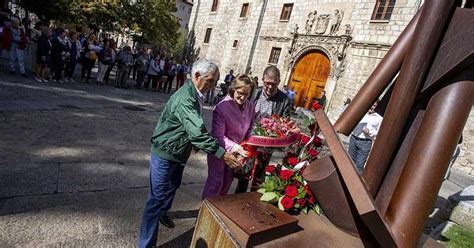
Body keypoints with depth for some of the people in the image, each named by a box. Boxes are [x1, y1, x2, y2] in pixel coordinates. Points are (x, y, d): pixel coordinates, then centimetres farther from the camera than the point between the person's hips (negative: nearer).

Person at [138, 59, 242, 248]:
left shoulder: (195, 95, 1)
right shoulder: (185, 98, -29)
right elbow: (197, 132, -37)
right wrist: (221, 153, -38)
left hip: (179, 152, 10)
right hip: (165, 154, -9)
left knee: (173, 186, 27)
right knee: (157, 197, 0)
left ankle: (162, 213, 53)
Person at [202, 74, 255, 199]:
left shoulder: (250, 107, -7)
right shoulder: (222, 107, -25)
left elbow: (249, 130, 4)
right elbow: (218, 136, -25)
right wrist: (236, 148, -34)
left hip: (237, 152, 6)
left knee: (227, 182, 22)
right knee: (216, 181, 6)